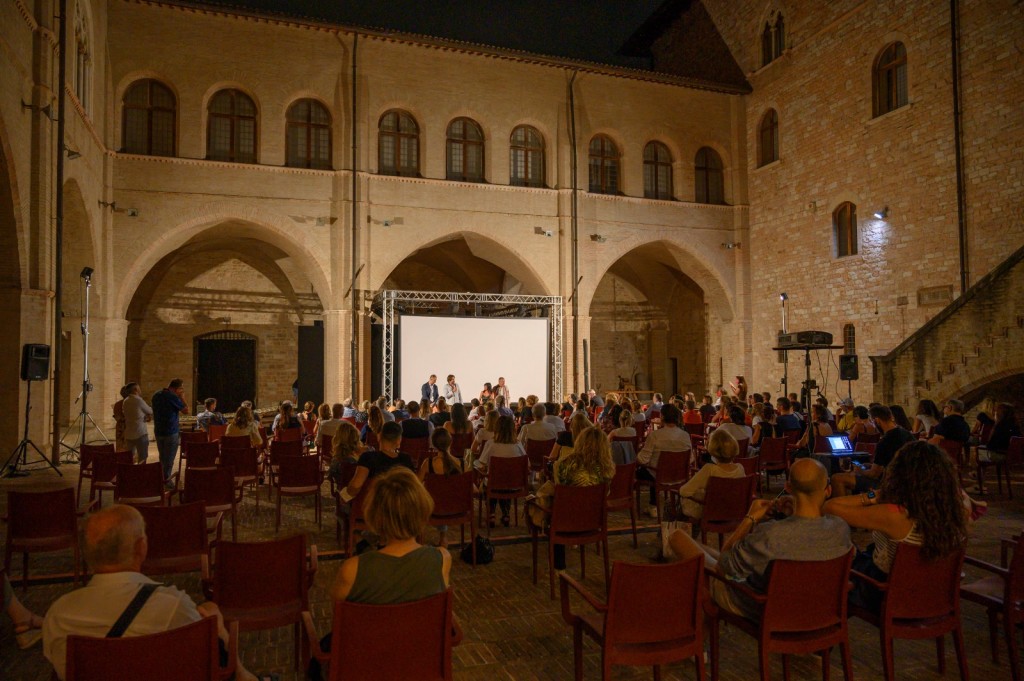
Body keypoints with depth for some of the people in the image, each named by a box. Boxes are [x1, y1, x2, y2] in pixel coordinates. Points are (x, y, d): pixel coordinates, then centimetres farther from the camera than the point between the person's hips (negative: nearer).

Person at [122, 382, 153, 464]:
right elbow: (150, 411, 1)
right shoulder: (138, 400, -12)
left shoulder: (126, 401, 10)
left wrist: (145, 417, 2)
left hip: (128, 434, 7)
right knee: (142, 460, -1)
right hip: (140, 434, -7)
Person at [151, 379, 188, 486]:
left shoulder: (156, 396, 8)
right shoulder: (173, 397, -17)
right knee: (169, 458, 1)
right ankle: (166, 480, 4)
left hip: (158, 431, 7)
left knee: (162, 457, 17)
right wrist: (182, 397, -2)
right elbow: (186, 410, -10)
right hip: (171, 432, -7)